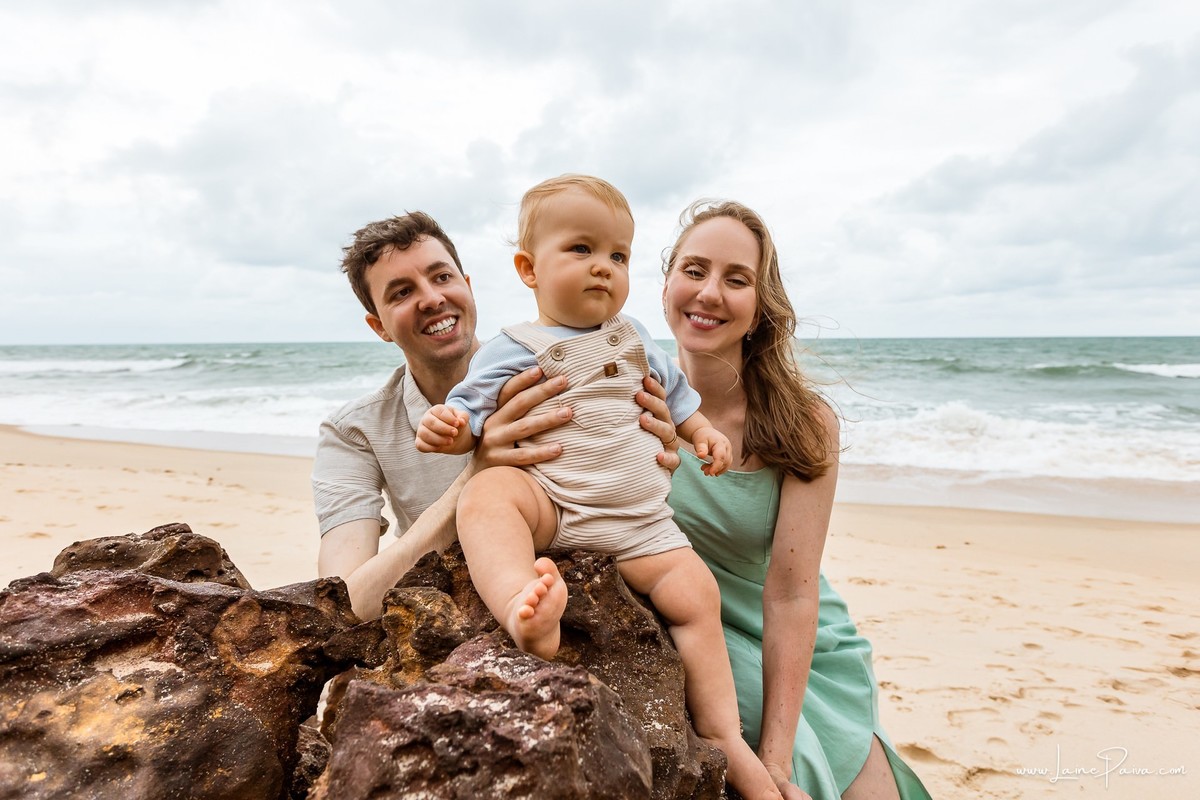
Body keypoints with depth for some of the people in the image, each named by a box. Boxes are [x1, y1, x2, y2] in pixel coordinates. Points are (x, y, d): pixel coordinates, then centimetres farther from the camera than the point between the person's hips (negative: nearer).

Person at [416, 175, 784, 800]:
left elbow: (672, 392, 29)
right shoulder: (513, 350, 1)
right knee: (485, 495, -34)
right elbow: (471, 409, -3)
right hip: (548, 499, -4)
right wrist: (447, 425, -25)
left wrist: (702, 430, 14)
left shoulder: (633, 339, 16)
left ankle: (720, 736, 6)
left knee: (697, 596, -7)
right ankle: (522, 608, -60)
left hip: (638, 519, 4)